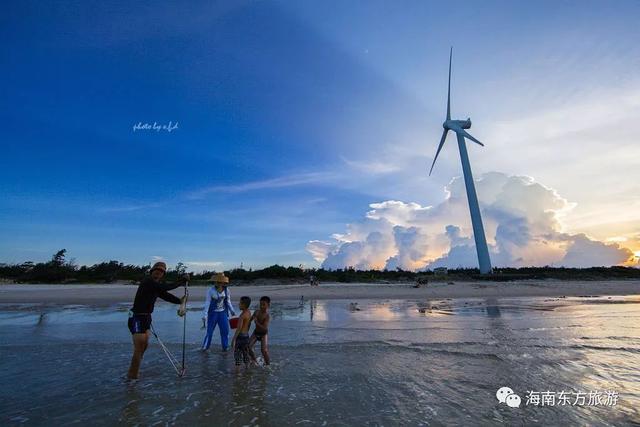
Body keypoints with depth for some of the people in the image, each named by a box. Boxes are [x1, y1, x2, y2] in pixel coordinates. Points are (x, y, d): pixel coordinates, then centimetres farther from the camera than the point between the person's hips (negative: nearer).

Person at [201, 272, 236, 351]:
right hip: (213, 313, -3)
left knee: (225, 330, 2)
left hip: (223, 313, 3)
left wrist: (232, 311, 8)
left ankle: (225, 347, 17)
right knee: (209, 331, 3)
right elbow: (207, 303, -15)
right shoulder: (211, 290, -17)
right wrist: (204, 315, -18)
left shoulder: (226, 290, -7)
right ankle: (205, 346, 25)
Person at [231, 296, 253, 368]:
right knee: (245, 353, 19)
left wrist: (233, 339, -20)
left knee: (237, 353, 3)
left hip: (240, 336, -8)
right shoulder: (249, 313, 5)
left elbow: (239, 328, -23)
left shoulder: (242, 315, -21)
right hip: (246, 336, 8)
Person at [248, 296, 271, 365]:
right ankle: (254, 360, 25)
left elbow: (264, 328, -33)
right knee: (248, 346, 1)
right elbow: (250, 319, 6)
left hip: (263, 334, -5)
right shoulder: (256, 312, -10)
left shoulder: (267, 316, -25)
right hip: (255, 332, 6)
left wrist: (256, 322, -38)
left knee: (264, 350, -9)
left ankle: (267, 363, 15)